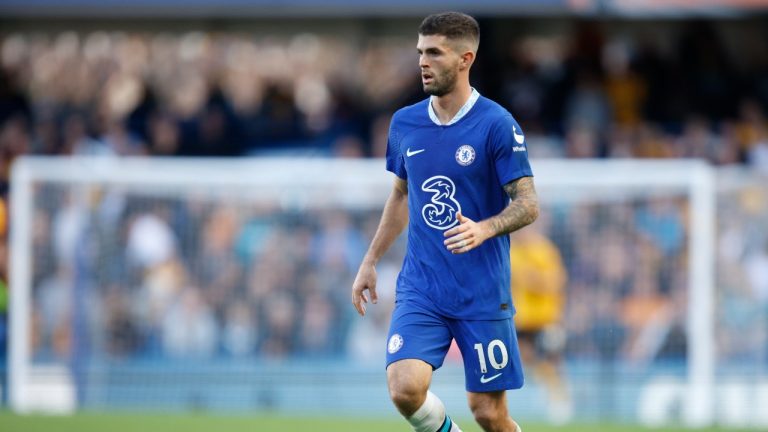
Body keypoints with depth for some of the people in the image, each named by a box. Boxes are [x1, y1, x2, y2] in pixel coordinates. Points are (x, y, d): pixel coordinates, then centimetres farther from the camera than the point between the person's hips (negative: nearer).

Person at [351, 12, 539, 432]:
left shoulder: (496, 125, -9)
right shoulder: (404, 123, 6)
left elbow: (528, 204, -9)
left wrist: (484, 229, -28)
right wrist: (370, 262, 21)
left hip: (483, 295, -3)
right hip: (419, 291, 3)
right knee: (405, 388, -18)